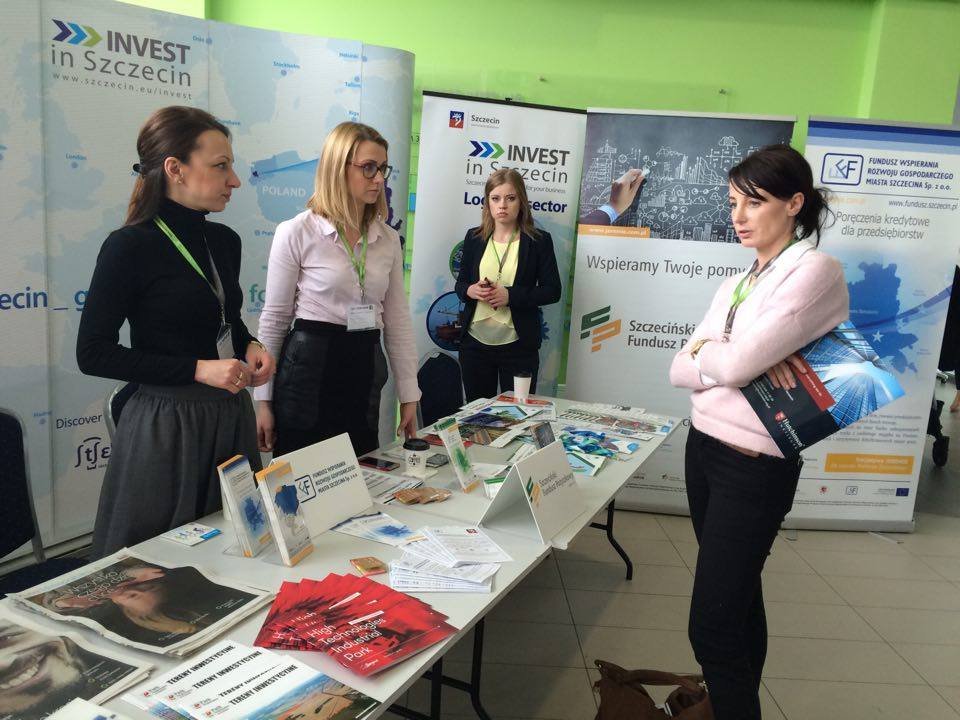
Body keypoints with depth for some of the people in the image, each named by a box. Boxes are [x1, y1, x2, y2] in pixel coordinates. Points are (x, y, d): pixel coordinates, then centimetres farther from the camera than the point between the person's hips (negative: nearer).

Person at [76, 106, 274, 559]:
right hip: (167, 425, -6)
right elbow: (93, 354, -13)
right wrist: (198, 370, -19)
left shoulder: (225, 241, 6)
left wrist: (250, 347, -1)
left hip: (231, 418, 7)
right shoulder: (131, 247, -13)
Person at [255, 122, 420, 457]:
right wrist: (263, 400, -3)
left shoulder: (388, 239, 5)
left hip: (364, 371, 4)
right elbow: (274, 319, -3)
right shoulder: (296, 233, -8)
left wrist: (409, 394, 7)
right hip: (309, 369, -4)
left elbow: (397, 319, 8)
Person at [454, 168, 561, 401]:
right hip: (475, 342, 3)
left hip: (518, 346, -3)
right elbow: (461, 282, 13)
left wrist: (510, 295, -17)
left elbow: (552, 291, -5)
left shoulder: (539, 240, -3)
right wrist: (470, 290, -11)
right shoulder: (474, 237, 6)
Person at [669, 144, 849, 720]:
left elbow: (733, 364, -24)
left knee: (712, 629, -4)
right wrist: (745, 359, -15)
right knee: (739, 598, 21)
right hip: (704, 449, 8)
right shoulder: (736, 285, 10)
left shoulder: (816, 272, -14)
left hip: (754, 470, -8)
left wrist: (704, 349, -2)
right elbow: (681, 371, 3)